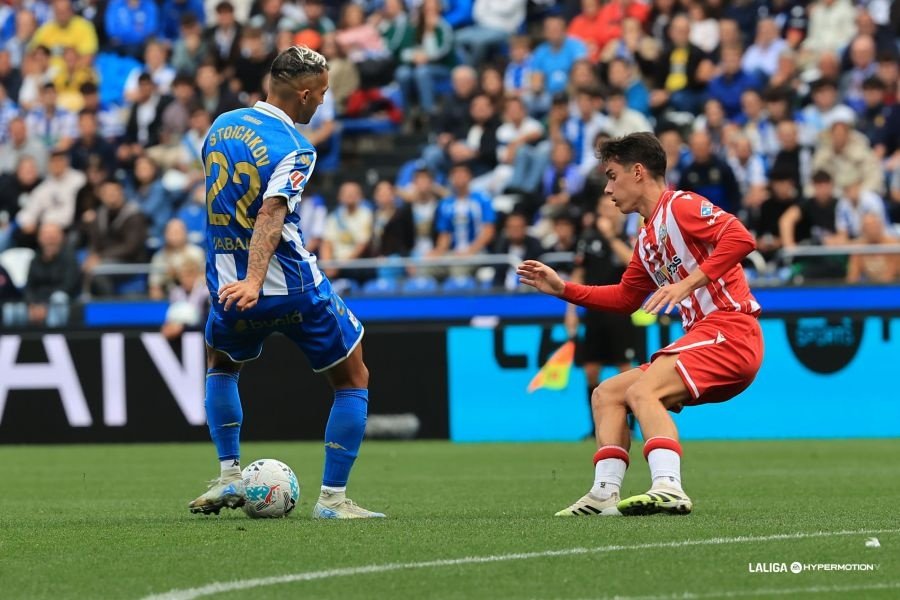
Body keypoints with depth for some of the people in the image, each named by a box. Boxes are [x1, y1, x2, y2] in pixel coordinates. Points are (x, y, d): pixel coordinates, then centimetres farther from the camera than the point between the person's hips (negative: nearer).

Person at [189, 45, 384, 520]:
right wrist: (254, 282, -38)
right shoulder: (293, 148, -14)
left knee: (221, 364, 34)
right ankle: (332, 498, 6)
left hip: (227, 282, 6)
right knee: (353, 380, 11)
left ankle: (229, 477, 24)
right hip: (293, 289, -6)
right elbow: (271, 215, -28)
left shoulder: (222, 126, 7)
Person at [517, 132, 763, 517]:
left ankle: (668, 489, -41)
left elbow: (740, 238, -23)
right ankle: (605, 495, -1)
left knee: (642, 391, -28)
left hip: (728, 328, -10)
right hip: (703, 334, 10)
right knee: (606, 395, 10)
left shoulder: (681, 207, -8)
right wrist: (562, 289, 24)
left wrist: (688, 284, -27)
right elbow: (625, 298, 31)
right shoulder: (647, 238, 21)